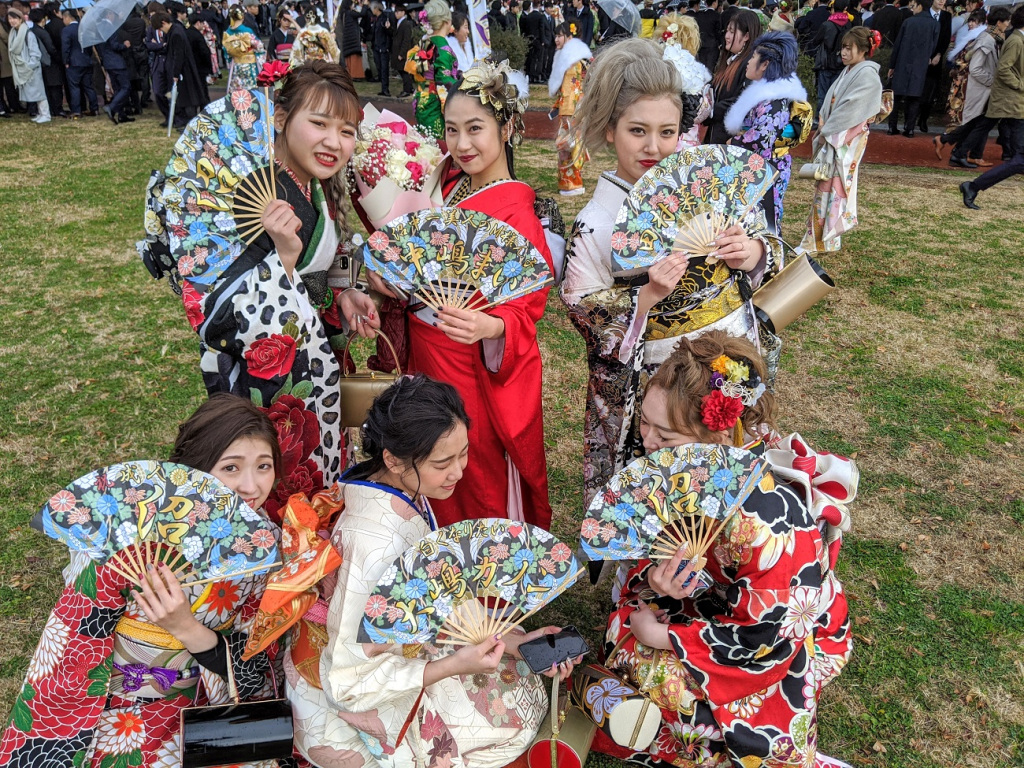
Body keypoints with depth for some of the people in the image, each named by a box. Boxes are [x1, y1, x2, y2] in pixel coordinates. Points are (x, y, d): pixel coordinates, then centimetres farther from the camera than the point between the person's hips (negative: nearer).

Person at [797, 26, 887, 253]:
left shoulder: (867, 75, -12)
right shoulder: (848, 72, 14)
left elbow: (851, 108, -18)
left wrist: (826, 130, -13)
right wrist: (823, 125, 3)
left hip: (847, 139, -8)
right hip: (834, 136, 8)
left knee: (830, 185, -7)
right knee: (825, 184, 10)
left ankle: (820, 240, -3)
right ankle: (819, 236, 16)